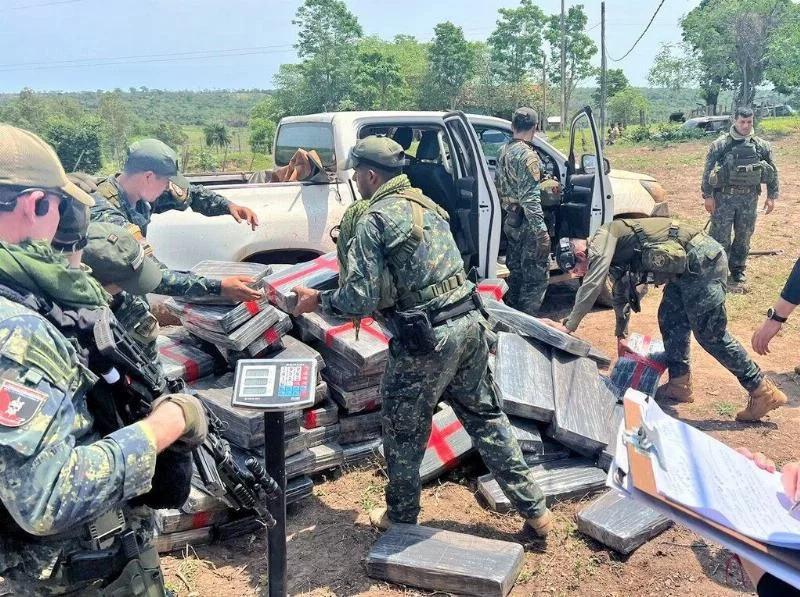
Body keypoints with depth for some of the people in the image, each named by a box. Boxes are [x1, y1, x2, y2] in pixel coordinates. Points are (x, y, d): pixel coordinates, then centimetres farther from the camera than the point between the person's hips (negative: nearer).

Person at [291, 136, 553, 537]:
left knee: (404, 433, 14)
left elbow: (362, 299, -15)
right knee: (485, 417, 19)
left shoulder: (373, 220, -11)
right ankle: (534, 509, 27)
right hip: (469, 323, 8)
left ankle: (401, 517, 33)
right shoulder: (427, 204, 14)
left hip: (425, 339, -7)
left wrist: (318, 300, 1)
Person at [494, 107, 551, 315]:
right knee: (537, 275, -1)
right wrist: (541, 231, -22)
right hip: (526, 223, -9)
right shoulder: (528, 155, -18)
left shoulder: (504, 151, 8)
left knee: (516, 270, 18)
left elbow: (499, 185, 16)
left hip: (509, 220, 9)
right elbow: (530, 199, -23)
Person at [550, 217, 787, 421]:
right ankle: (679, 385, 22)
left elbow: (591, 285, -16)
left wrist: (569, 325, -10)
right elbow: (621, 295, 35)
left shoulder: (603, 237, -6)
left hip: (702, 260, -10)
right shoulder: (613, 257, 22)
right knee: (671, 319, 14)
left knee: (710, 333, -6)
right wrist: (621, 333, 45)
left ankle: (763, 391, 3)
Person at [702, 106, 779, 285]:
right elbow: (708, 171, -5)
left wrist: (772, 196, 5)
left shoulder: (761, 146, 1)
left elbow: (772, 172, 8)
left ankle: (738, 268, 27)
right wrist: (707, 196, -8)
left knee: (744, 236, 11)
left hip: (749, 198, 3)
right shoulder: (720, 145, -8)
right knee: (720, 236, 1)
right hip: (724, 197, -3)